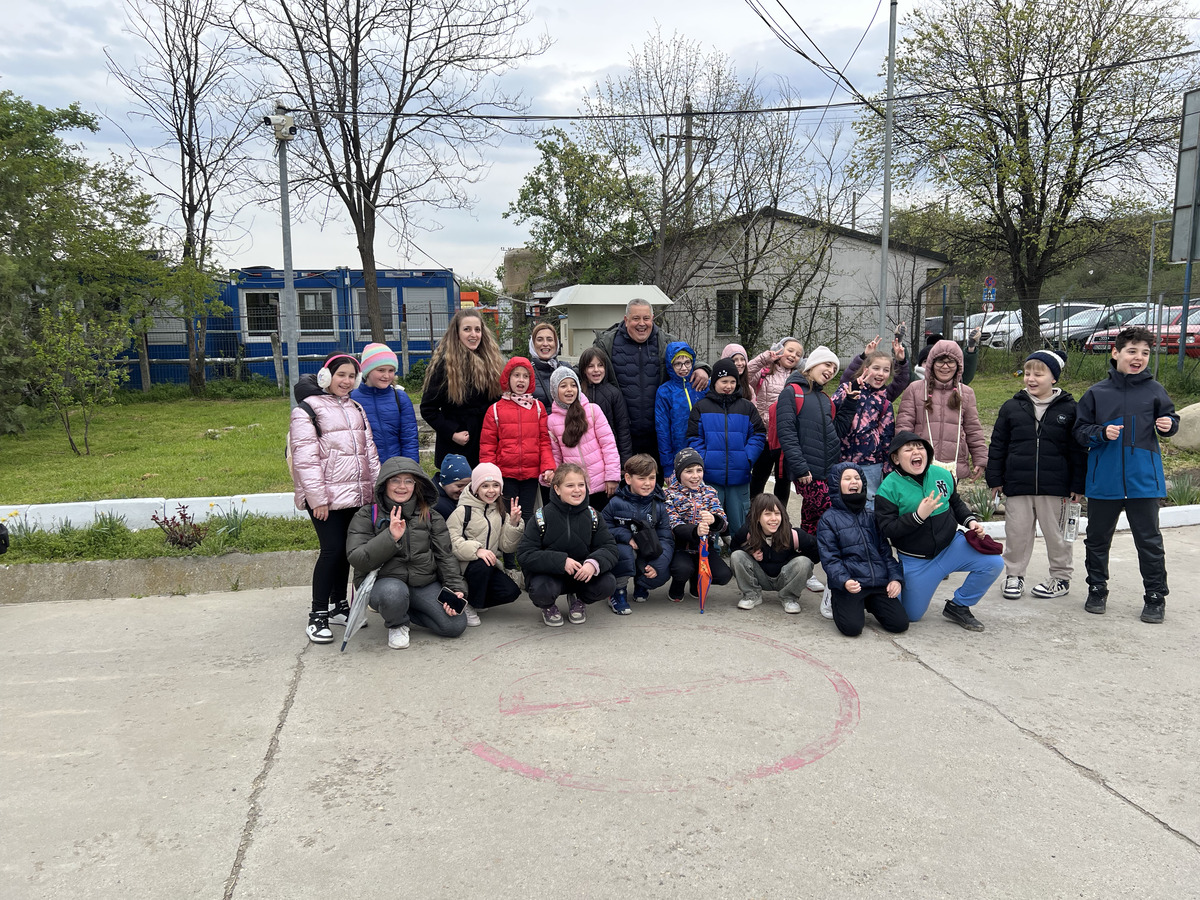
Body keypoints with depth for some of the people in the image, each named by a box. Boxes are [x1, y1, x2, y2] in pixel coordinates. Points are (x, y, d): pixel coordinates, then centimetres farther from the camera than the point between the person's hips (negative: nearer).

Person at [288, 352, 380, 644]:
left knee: (347, 549, 11)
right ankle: (317, 616, -1)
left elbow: (369, 448, 20)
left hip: (356, 494, 7)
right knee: (332, 549, -11)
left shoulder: (355, 408, 18)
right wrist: (316, 497, -16)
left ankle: (339, 606, 25)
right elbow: (305, 457, -11)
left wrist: (377, 486, 12)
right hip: (326, 496, -7)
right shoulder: (308, 409, -4)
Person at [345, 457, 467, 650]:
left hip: (425, 584, 4)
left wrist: (456, 589, -7)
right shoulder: (367, 516, -1)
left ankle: (401, 610, 13)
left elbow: (445, 556, 7)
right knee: (394, 593, -40)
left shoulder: (430, 516, 9)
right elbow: (357, 559, -12)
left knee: (456, 625, -15)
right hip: (383, 582, -3)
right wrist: (391, 537, -23)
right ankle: (397, 625, -1)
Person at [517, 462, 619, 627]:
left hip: (582, 574, 3)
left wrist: (594, 563, -30)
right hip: (548, 573, -3)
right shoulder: (541, 518, -11)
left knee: (607, 584, -26)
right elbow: (524, 555, -17)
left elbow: (609, 548, -6)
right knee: (541, 591, -36)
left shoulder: (592, 516, -2)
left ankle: (578, 601, 10)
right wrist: (561, 561, -29)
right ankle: (548, 607, 6)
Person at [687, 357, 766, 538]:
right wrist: (704, 461, -11)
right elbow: (694, 439, 1)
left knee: (738, 523, 9)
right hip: (710, 477, -1)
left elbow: (759, 435, 6)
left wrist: (748, 458, -8)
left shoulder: (746, 407, 9)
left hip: (739, 476, 2)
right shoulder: (701, 407, 4)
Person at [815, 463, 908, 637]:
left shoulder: (871, 517, 17)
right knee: (852, 627, -23)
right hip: (849, 584, -4)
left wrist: (896, 578, -1)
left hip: (879, 583, 4)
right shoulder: (828, 519, 2)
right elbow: (830, 559, -6)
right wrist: (844, 581, -23)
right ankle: (837, 601, 9)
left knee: (900, 623, -10)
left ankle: (869, 603, 18)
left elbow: (885, 551, 15)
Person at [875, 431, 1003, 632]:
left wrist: (970, 520, -4)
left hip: (951, 545, 3)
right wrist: (918, 516, -30)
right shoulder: (889, 488, -16)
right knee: (911, 615, 3)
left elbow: (956, 503, 13)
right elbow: (887, 530, -21)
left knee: (994, 563, -17)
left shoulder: (942, 474, -4)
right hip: (916, 560, -3)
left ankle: (958, 606, 4)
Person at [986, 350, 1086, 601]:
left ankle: (1061, 577, 25)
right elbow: (997, 445, 8)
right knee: (1017, 532, 7)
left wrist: (1078, 486, 0)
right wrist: (995, 479, 4)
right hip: (1018, 485, 1)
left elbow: (1078, 450, 3)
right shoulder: (1012, 407, 4)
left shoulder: (1069, 408, 1)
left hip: (1054, 486, -1)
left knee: (1056, 533, 10)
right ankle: (1014, 575, 22)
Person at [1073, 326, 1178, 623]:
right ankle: (1097, 590, 28)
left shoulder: (1154, 390, 0)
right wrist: (1101, 433, -16)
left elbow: (1170, 417, 11)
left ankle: (1155, 598, 18)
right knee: (1097, 539, 12)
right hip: (1104, 480, 1)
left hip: (1143, 479, -1)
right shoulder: (1096, 393, 0)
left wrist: (1168, 424, -11)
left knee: (1149, 540, 6)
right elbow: (1080, 431, 3)